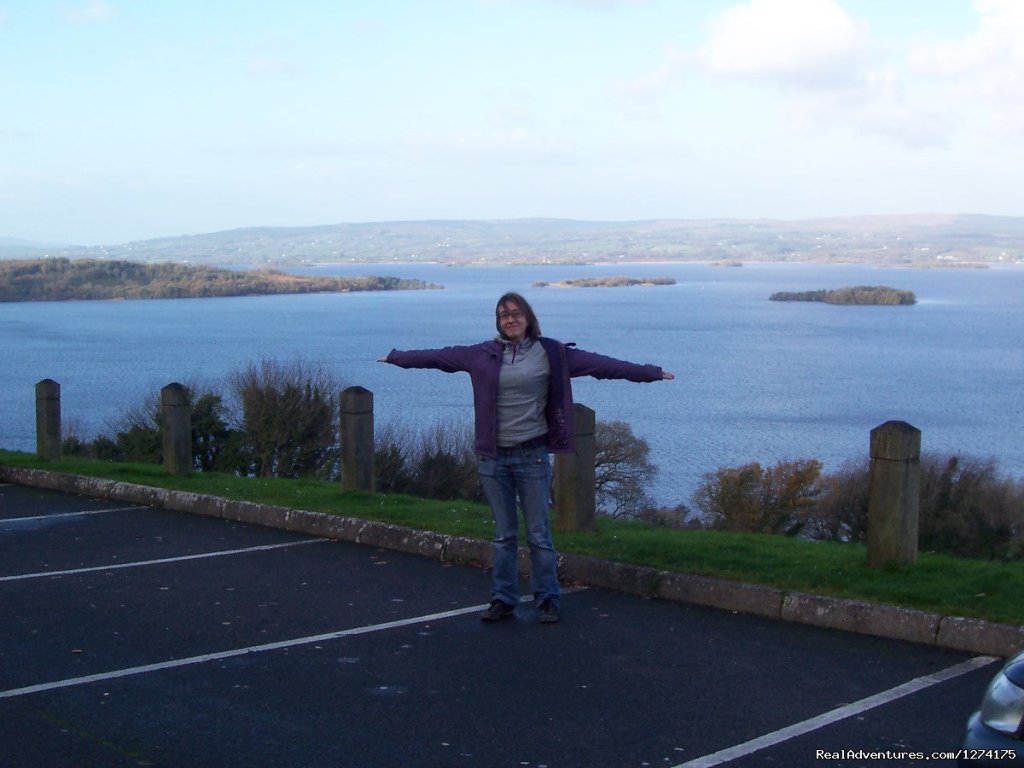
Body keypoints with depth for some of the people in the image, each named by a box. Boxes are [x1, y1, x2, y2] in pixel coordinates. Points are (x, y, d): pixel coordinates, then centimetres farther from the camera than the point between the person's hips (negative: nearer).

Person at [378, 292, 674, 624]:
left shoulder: (551, 353, -1)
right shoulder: (483, 354, 4)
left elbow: (599, 363, -3)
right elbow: (439, 356, 13)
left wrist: (651, 372, -4)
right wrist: (396, 357, 20)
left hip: (532, 455, -2)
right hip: (493, 456, 2)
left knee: (539, 534, 4)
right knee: (503, 535, 10)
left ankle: (547, 600, 15)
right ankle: (502, 600, 19)